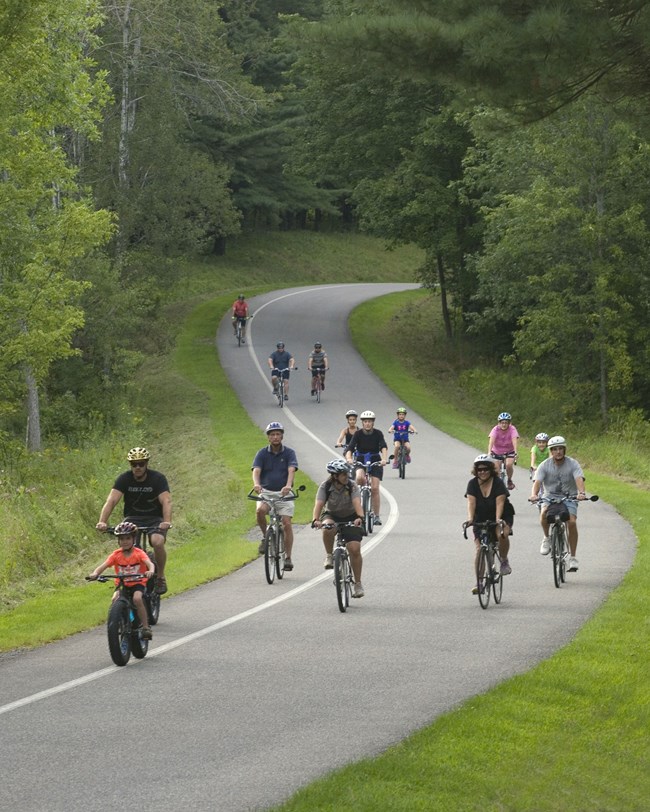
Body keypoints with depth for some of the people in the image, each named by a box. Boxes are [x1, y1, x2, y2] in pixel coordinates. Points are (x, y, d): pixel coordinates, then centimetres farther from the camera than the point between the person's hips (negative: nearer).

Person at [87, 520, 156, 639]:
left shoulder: (139, 553, -8)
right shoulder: (116, 554, -4)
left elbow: (149, 563, -24)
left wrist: (150, 571, -48)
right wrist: (95, 574, -35)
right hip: (122, 585, 2)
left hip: (137, 584, -2)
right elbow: (103, 566, -14)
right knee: (115, 599, -28)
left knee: (137, 598, -31)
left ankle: (146, 626, -21)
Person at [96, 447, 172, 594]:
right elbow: (111, 500, -20)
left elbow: (166, 501, -25)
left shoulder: (158, 478, -13)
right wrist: (102, 521, -36)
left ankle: (160, 577, -8)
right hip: (133, 518, 2)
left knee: (157, 542, -31)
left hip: (155, 519, -2)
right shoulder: (124, 479, -9)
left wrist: (166, 522, -44)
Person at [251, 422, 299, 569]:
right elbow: (256, 471, -12)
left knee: (287, 524, -10)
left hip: (283, 493, 0)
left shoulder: (289, 453, 0)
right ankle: (265, 537, -5)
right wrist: (256, 484, -34)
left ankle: (288, 558, -1)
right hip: (266, 492, 0)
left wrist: (288, 485, -37)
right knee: (260, 510, -30)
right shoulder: (262, 453, 2)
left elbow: (291, 470, -16)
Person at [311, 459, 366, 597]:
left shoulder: (352, 486, -19)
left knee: (355, 549, -15)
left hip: (350, 518, 0)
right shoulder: (325, 487, -18)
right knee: (328, 529, -38)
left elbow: (357, 503, -33)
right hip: (331, 516, 0)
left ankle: (358, 584, -2)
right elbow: (319, 504, -29)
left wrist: (360, 517, -53)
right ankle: (329, 556, -13)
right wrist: (315, 520, -48)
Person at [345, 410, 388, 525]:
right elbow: (350, 448, -20)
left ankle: (377, 516, -1)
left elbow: (384, 447, -23)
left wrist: (384, 459, -42)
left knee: (375, 489, -10)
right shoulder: (358, 434, -10)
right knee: (360, 478, -34)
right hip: (360, 461, 0)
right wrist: (349, 458, -41)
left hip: (375, 462, 0)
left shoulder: (378, 433, -10)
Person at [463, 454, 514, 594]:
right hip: (481, 519, 3)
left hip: (502, 516, -3)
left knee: (502, 534, -33)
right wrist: (470, 519, -35)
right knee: (479, 549, -8)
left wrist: (498, 520, -39)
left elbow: (499, 502, -25)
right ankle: (478, 582, -3)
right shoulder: (473, 484, -8)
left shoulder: (498, 483, -15)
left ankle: (504, 561, -6)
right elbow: (471, 502, -18)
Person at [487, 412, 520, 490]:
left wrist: (515, 453, -49)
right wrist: (489, 453, -51)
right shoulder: (496, 430, -21)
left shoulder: (512, 429, -21)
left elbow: (514, 441, -34)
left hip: (509, 452, -1)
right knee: (496, 471, -5)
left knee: (509, 465, -25)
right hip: (497, 452, 1)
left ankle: (509, 480, 0)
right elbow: (491, 441, -35)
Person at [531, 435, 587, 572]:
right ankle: (547, 538, -4)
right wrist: (534, 495, -40)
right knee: (544, 513, -33)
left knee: (572, 522, -24)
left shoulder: (573, 464, -8)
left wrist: (581, 493, -44)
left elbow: (579, 479, -23)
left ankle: (572, 557, -13)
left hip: (569, 498, 0)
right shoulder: (544, 465, -6)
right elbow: (537, 481, -19)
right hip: (550, 497, 0)